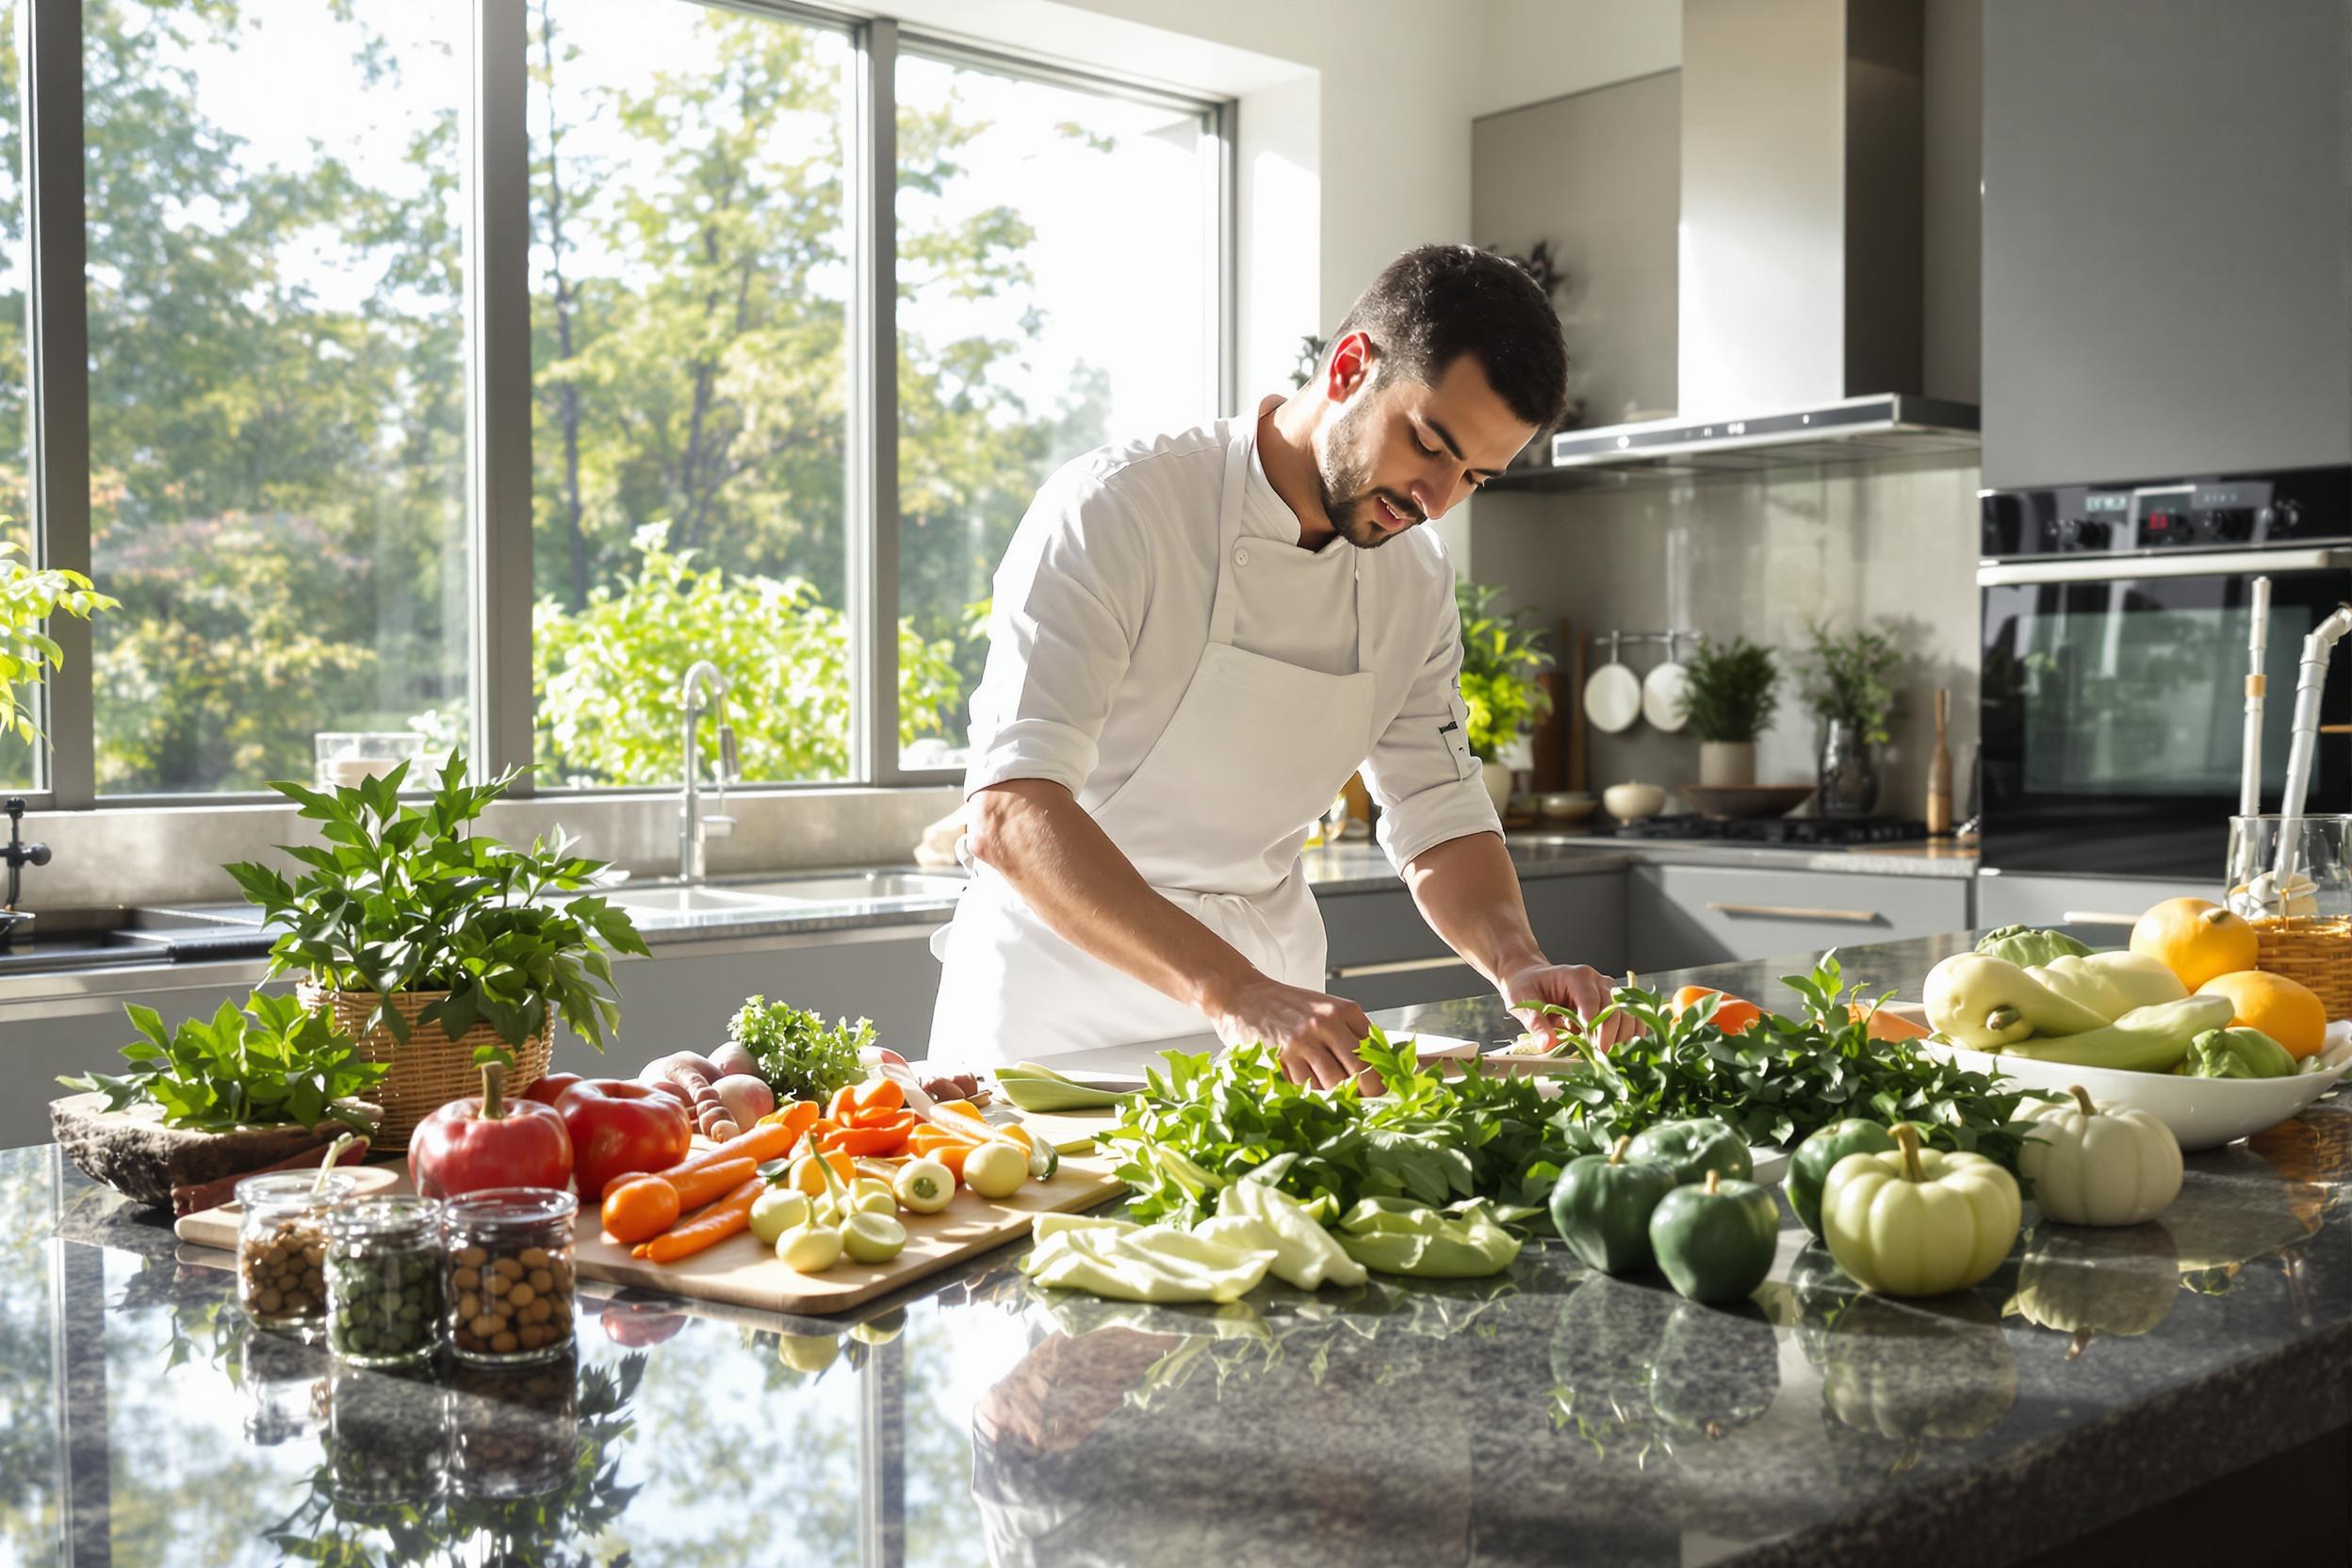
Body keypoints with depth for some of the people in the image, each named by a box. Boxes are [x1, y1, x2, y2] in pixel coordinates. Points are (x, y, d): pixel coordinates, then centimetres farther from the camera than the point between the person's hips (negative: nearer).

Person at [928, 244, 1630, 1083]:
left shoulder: (1417, 583, 2)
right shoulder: (1116, 510, -19)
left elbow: (1440, 825, 11)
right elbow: (1009, 817, -29)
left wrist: (1518, 964, -10)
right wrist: (1230, 991, -40)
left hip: (1268, 1001, 5)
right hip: (1061, 1003, -4)